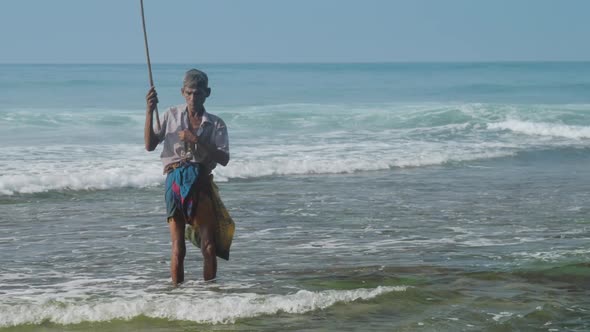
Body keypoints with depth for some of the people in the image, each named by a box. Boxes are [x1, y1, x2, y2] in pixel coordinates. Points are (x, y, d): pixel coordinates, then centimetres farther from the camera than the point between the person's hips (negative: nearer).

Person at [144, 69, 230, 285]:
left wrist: (196, 140, -12)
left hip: (201, 180, 0)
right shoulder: (171, 115, 11)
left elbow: (224, 159, -3)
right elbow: (150, 145, 3)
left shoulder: (215, 124, 8)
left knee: (208, 247, -2)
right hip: (175, 180, 0)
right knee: (178, 249, -1)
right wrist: (149, 111, -6)